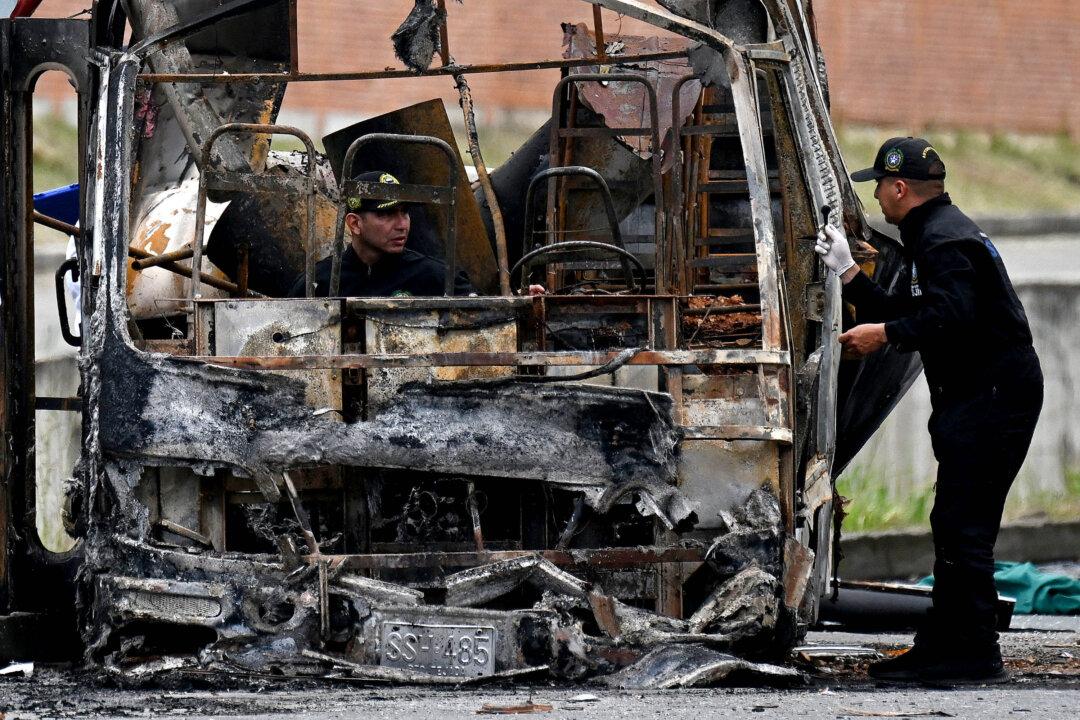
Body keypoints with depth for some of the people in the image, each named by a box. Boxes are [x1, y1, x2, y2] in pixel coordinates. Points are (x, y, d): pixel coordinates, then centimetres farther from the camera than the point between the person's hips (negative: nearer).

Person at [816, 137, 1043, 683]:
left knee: (964, 527, -12)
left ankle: (974, 653, -12)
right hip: (974, 398, 11)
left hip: (992, 398, -11)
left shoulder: (945, 240, -14)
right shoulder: (930, 237, 21)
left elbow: (952, 318, -28)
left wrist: (885, 335, -23)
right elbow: (902, 314, 22)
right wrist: (847, 273, 20)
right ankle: (941, 646, 16)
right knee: (953, 525, 12)